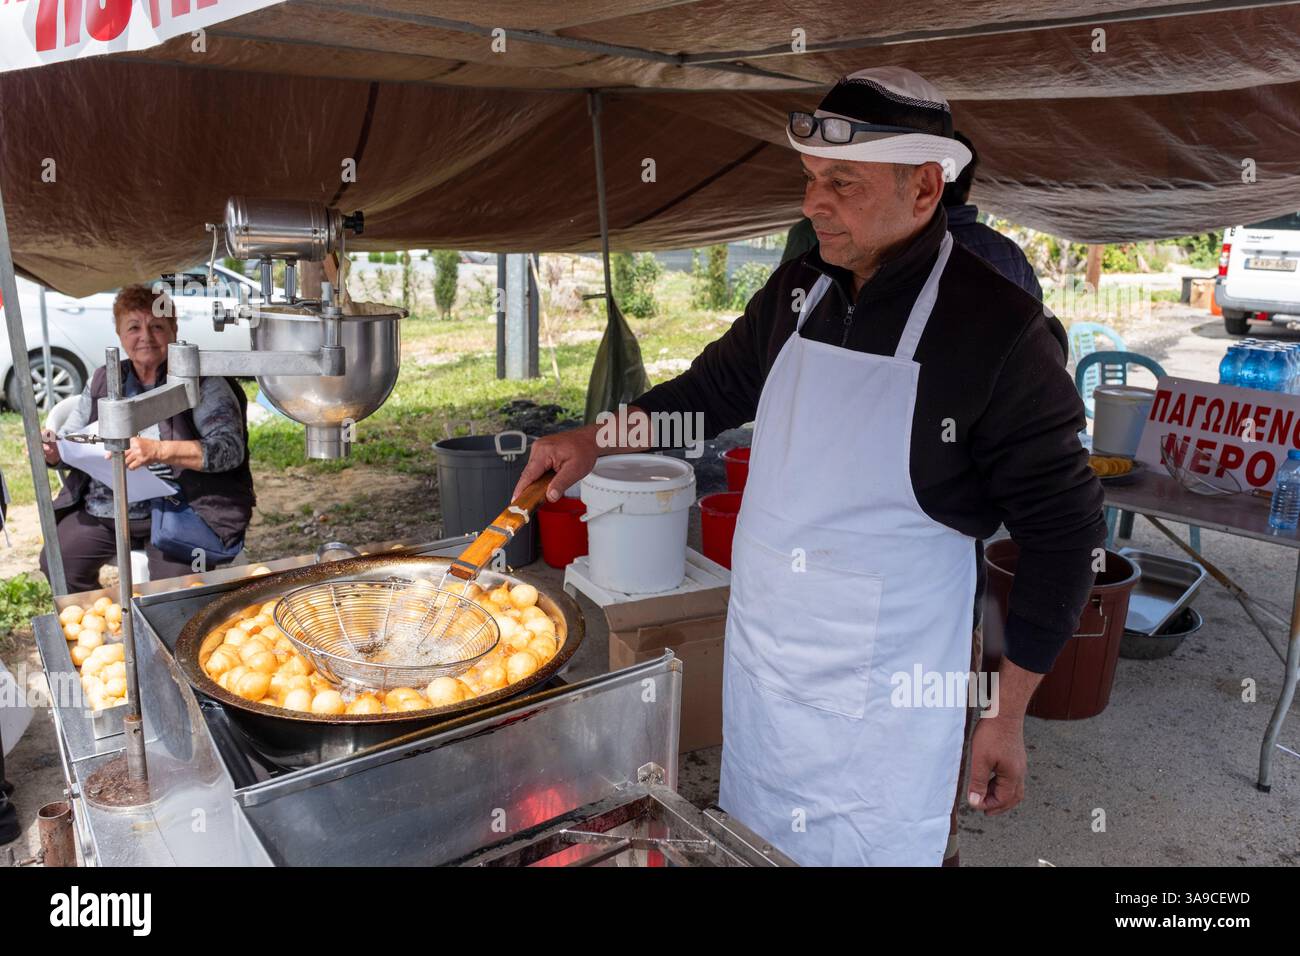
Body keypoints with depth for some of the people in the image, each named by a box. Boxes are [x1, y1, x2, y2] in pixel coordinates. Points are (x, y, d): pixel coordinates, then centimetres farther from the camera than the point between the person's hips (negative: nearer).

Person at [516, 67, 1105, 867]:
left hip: (890, 702, -5)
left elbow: (1062, 529, -12)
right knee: (757, 845, 23)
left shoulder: (996, 328, -17)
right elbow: (719, 385, 16)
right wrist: (598, 439, 5)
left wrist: (1008, 713, -11)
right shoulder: (798, 289, 0)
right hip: (762, 661, 6)